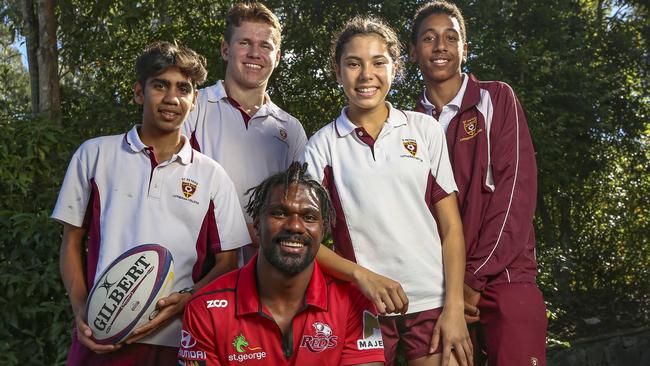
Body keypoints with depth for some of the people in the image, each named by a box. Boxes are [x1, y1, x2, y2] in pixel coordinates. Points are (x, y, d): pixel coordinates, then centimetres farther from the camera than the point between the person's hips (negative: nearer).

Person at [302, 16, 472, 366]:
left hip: (432, 301, 1)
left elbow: (451, 226, 2)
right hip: (362, 307, 0)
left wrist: (454, 306, -6)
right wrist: (362, 275, -17)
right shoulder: (322, 146, 0)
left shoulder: (425, 129, 3)